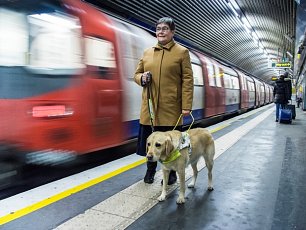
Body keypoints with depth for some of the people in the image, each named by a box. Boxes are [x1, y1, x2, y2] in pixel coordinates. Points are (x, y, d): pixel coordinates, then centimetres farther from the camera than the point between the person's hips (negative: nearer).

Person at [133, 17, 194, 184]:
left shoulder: (182, 52, 2)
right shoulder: (147, 52, 13)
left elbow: (187, 80, -3)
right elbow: (136, 74, 19)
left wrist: (186, 105, -11)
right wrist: (142, 78, -6)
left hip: (171, 108, -3)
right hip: (149, 106, 3)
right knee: (149, 139, 10)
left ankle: (171, 172, 27)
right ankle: (150, 170, 32)